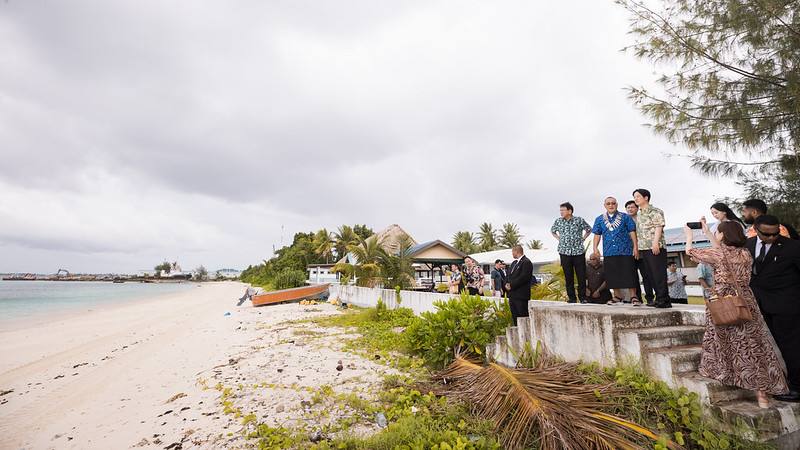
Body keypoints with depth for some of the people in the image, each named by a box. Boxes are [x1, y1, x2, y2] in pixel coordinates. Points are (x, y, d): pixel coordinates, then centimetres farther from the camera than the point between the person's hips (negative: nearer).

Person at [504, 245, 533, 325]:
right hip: (512, 295, 9)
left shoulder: (526, 262, -10)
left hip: (521, 295, -9)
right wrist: (507, 284, -1)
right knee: (514, 317, 12)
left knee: (523, 317, -6)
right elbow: (509, 275, 19)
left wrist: (511, 285, -16)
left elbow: (523, 277, -19)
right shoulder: (514, 263, 19)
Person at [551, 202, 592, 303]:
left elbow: (589, 229, 15)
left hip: (578, 252, -1)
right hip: (565, 252, 2)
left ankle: (582, 297, 13)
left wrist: (582, 239, 5)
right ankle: (572, 298, 13)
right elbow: (552, 231, 23)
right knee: (568, 277, 5)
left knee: (581, 276, 0)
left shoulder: (579, 220, -1)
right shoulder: (558, 221, 4)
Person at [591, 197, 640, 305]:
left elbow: (632, 232, 3)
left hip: (626, 251, -2)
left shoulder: (625, 217, 5)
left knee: (629, 274, -3)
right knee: (612, 276, 7)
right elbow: (597, 235, 10)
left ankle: (633, 296, 6)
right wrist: (595, 248, 0)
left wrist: (635, 246, -5)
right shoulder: (599, 219, 10)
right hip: (609, 252, 3)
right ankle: (617, 295, 21)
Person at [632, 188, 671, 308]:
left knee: (659, 273, -8)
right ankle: (659, 298, 16)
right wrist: (637, 248, 19)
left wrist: (655, 242, -23)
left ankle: (664, 300, -6)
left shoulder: (654, 211, -4)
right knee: (651, 274, 9)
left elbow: (658, 227, -14)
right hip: (644, 248, 8)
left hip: (655, 247, -8)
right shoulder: (639, 214, 20)